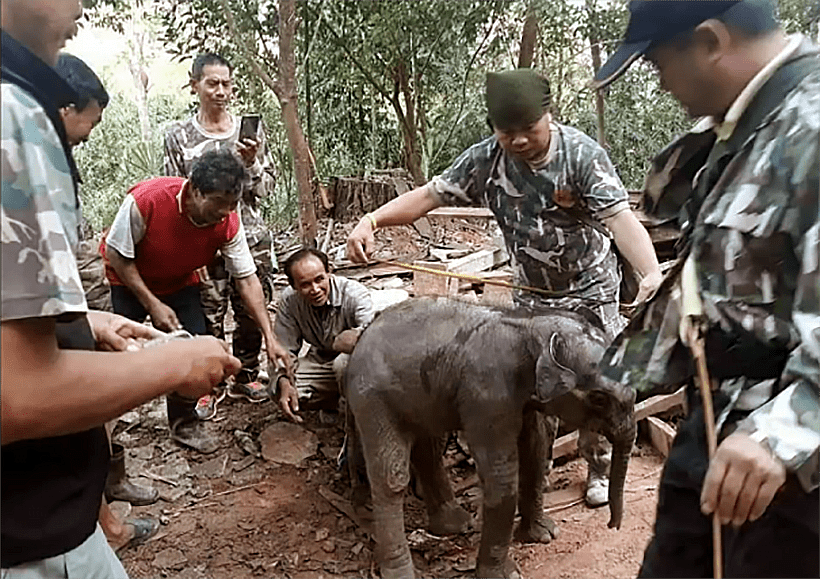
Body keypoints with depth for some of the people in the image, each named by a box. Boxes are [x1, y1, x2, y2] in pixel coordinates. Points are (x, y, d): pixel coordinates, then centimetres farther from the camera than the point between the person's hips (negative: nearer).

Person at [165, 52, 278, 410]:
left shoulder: (250, 130, 6)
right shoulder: (178, 136, 1)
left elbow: (267, 188, 6)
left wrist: (252, 163, -13)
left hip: (252, 237, 2)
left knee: (252, 313, 10)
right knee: (208, 318, 2)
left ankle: (245, 378, 29)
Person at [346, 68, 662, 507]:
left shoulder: (582, 154, -23)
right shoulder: (484, 160, -13)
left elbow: (619, 217, -33)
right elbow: (430, 194, -13)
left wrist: (651, 274, -49)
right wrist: (372, 220, -28)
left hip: (590, 290, -3)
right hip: (531, 294, 3)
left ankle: (600, 469, 28)